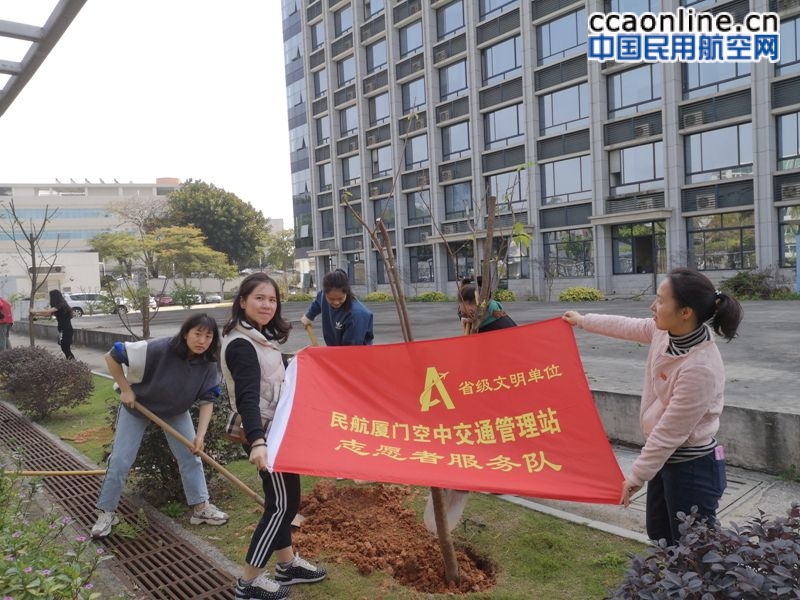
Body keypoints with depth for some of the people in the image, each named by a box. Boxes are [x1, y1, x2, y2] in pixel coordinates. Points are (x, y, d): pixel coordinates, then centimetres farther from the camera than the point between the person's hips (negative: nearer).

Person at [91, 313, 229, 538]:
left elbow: (207, 400, -17)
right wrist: (125, 390, -23)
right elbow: (111, 356, -27)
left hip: (176, 411, 3)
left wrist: (200, 435, -28)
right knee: (120, 460, 0)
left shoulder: (209, 365, -25)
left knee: (191, 456, 2)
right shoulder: (157, 349, -38)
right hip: (137, 406, -3)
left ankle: (201, 507, 15)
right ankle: (106, 512, 20)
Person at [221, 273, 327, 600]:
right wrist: (257, 441, -46)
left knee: (285, 497, 18)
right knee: (280, 503, -1)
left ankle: (287, 564, 34)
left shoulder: (262, 337, 8)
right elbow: (247, 398, -34)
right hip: (264, 432, -9)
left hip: (278, 426, 9)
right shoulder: (241, 345, -22)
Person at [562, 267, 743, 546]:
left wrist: (636, 476, -14)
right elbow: (628, 326, 13)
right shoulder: (666, 331, -9)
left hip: (693, 469, -9)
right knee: (659, 534, 26)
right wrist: (583, 321, 25)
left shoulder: (701, 368, -32)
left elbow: (669, 433, -25)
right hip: (666, 458, 9)